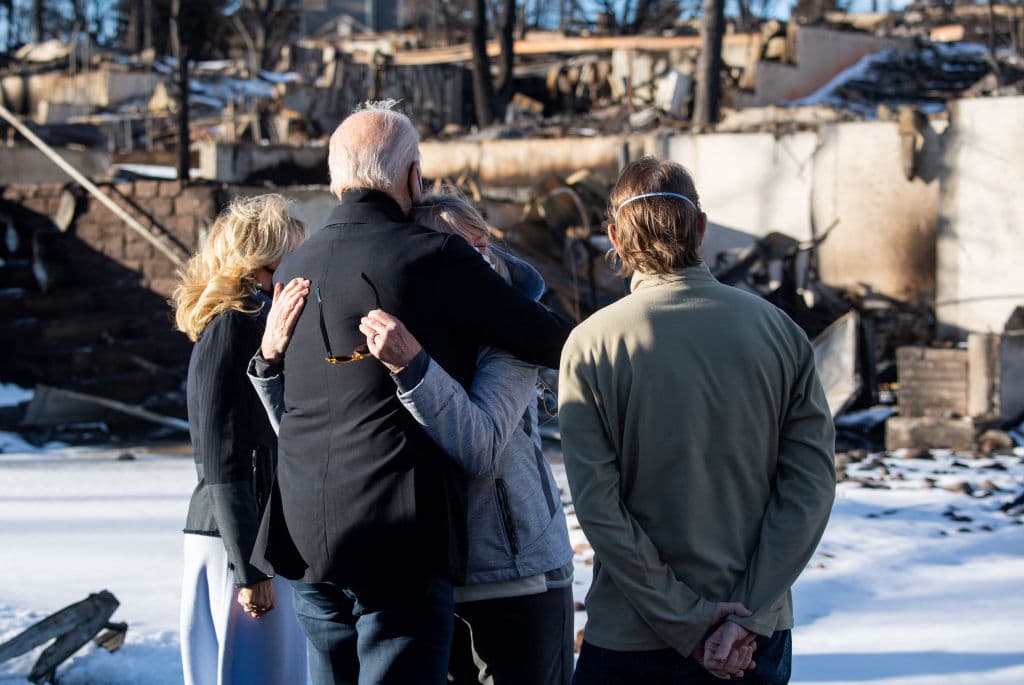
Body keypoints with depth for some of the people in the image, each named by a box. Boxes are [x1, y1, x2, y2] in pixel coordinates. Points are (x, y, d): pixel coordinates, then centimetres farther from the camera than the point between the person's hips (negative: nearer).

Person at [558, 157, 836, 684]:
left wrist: (687, 623, -10)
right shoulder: (779, 330, -1)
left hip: (632, 642, -3)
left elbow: (598, 507, -14)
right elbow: (812, 485, -6)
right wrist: (747, 616, -8)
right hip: (760, 638, 3)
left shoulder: (591, 343, -9)